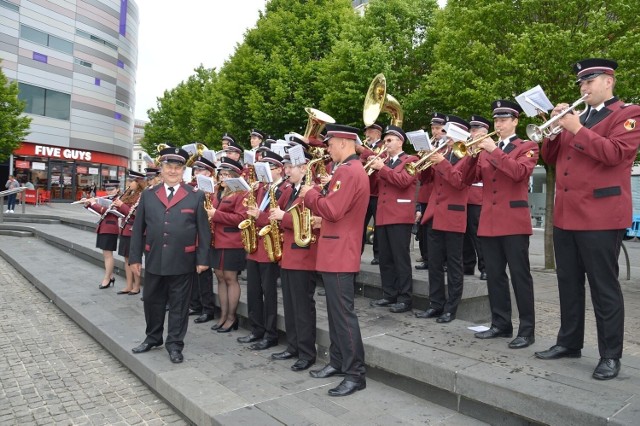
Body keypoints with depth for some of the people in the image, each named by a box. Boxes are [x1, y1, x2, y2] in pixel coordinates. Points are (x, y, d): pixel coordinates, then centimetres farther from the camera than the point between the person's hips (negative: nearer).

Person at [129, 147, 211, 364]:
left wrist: (202, 259, -7)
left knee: (179, 304, 7)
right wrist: (135, 257, 4)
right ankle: (153, 338, 36)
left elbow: (203, 230, -3)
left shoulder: (196, 196, -2)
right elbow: (138, 229, 8)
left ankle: (175, 344, 21)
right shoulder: (148, 195, 7)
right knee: (152, 302, 16)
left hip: (182, 262, -3)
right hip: (153, 261, 3)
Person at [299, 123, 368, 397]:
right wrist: (315, 195, 7)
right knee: (335, 312, 17)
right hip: (335, 253, 11)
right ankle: (338, 362, 29)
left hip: (340, 254, -11)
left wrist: (310, 194, -9)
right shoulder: (348, 170, 18)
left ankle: (355, 374, 5)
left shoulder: (348, 171, -16)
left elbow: (332, 210, -24)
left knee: (344, 314, -5)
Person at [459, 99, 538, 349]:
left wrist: (494, 151, -18)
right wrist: (472, 153, -5)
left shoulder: (527, 147, 2)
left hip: (514, 221, -5)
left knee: (520, 276, -2)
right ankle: (500, 325, 20)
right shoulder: (486, 149, 17)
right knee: (495, 276, 10)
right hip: (489, 222, 6)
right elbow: (468, 179, 8)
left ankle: (527, 330, 7)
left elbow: (520, 172, -18)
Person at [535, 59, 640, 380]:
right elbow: (550, 158, 16)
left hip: (600, 216, -7)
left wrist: (577, 130, -16)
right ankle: (569, 343, 24)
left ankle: (610, 355, 11)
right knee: (569, 284, 12)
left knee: (604, 287, 0)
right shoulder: (575, 115, 20)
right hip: (565, 215, 7)